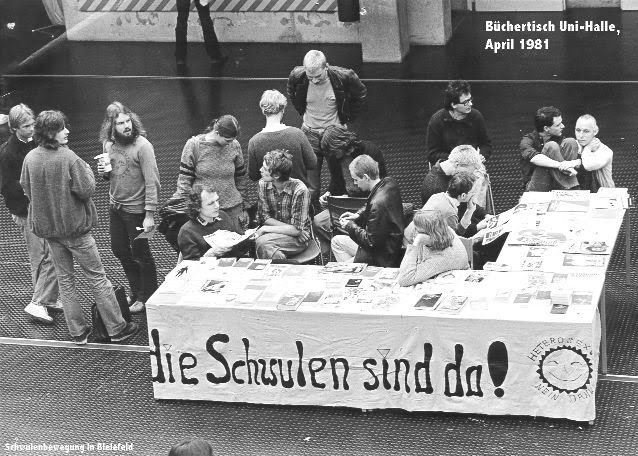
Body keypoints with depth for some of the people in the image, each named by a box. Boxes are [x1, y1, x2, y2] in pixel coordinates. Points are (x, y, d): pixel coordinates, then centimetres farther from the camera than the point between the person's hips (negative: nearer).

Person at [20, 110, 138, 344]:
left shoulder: (30, 158, -5)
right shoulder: (68, 158, -21)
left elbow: (26, 189, 6)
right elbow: (86, 190, -19)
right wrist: (87, 171, -2)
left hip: (46, 227, 5)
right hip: (74, 226, -5)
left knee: (65, 279, 15)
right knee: (96, 277, 6)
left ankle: (78, 331, 19)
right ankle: (117, 328, 12)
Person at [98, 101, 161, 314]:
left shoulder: (142, 146, -20)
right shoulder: (108, 144, 1)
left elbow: (152, 182, -21)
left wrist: (149, 215, -24)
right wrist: (104, 172, -10)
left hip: (136, 209, -7)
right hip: (115, 207, 7)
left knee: (140, 254, 6)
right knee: (119, 250, 18)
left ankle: (148, 298, 23)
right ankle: (137, 293, 37)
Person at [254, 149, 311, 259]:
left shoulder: (299, 190, -20)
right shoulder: (263, 184, -4)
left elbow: (296, 229, -19)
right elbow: (264, 217, -1)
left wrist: (265, 229, -16)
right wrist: (290, 228, -14)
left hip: (297, 239, -5)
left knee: (262, 242, -30)